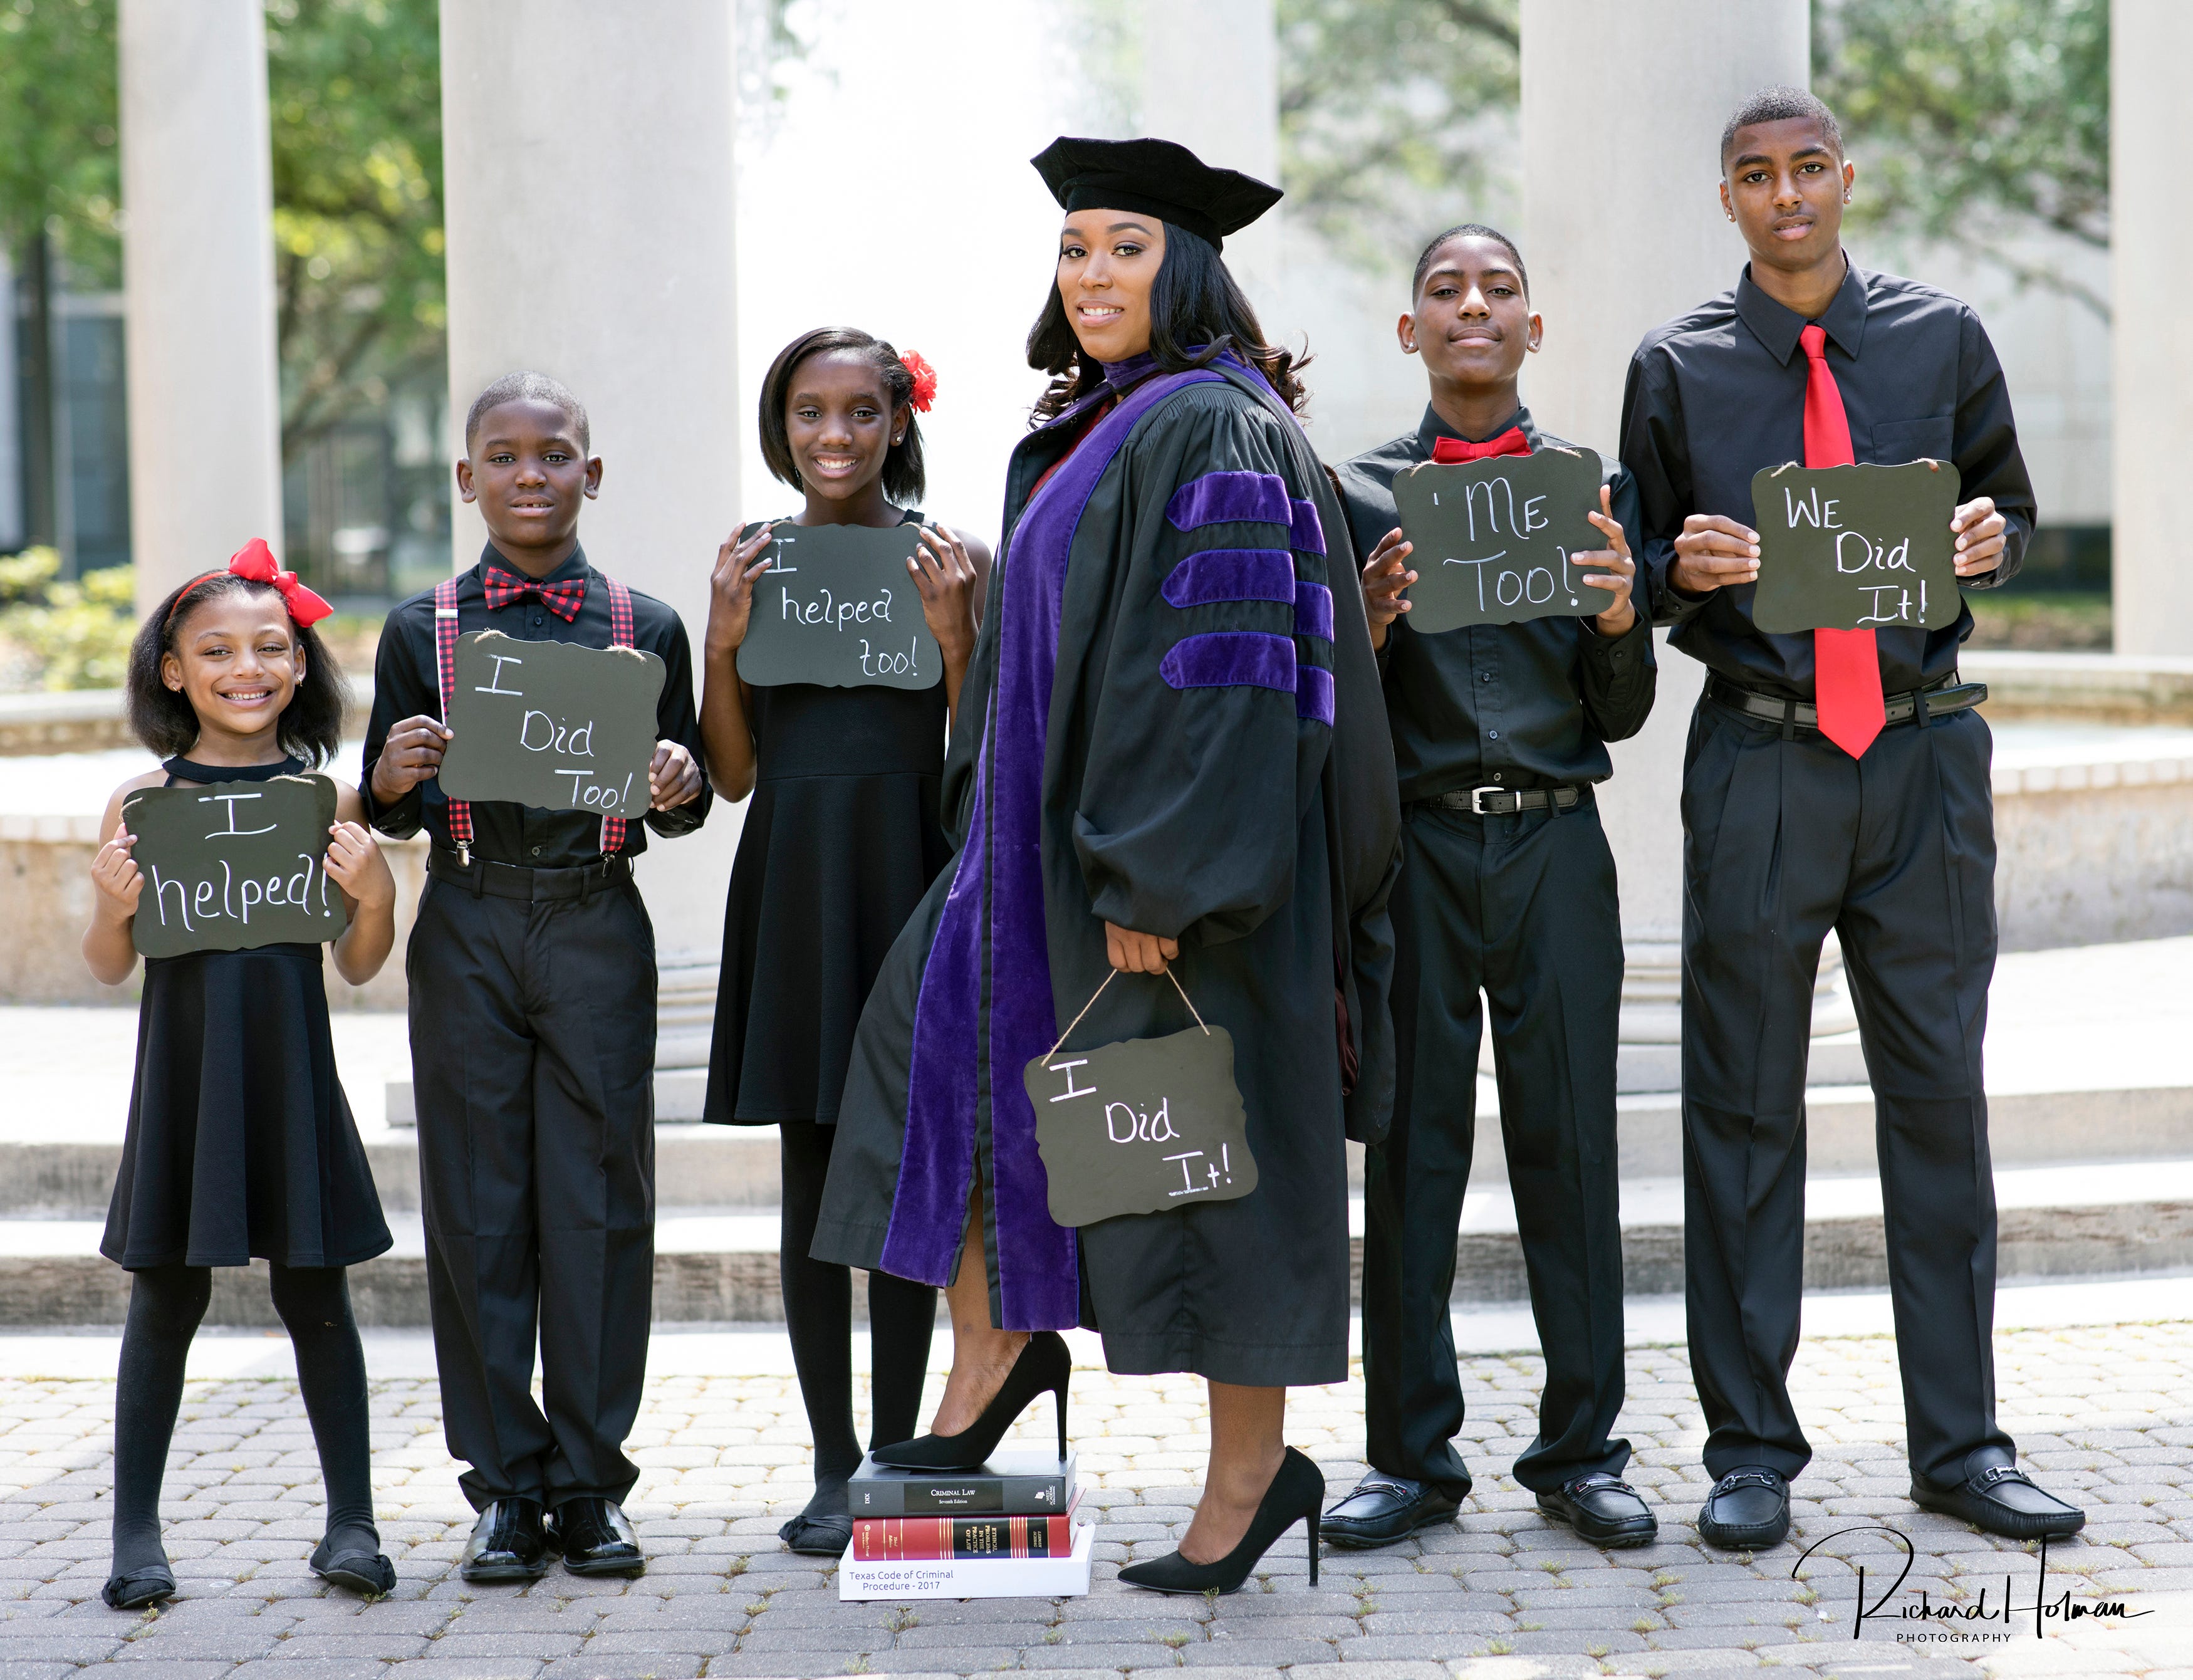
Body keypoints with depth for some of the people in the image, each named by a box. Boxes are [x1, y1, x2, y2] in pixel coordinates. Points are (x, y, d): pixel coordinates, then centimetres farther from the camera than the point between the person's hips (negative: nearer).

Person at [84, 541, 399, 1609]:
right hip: (183, 1070, 0)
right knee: (167, 1296, 6)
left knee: (315, 1291, 7)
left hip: (290, 1073, 1)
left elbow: (360, 968, 7)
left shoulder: (330, 801, 0)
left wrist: (373, 895, -12)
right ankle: (136, 1532, 15)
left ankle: (351, 1523, 16)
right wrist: (113, 905, -15)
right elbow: (110, 968, 4)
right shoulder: (143, 802, -1)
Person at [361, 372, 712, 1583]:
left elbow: (678, 810, 10)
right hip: (469, 930, 0)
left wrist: (679, 787, -12)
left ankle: (590, 1480, 10)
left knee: (598, 1199, 1)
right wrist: (395, 776, -13)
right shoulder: (422, 629, 7)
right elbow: (388, 808, 9)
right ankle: (505, 1483, 11)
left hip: (598, 928, 0)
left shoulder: (645, 627, 6)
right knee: (479, 1203, 2)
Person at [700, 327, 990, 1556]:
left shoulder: (952, 560, 1)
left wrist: (954, 637, -14)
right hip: (795, 890, 2)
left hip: (909, 878, -1)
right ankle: (834, 1467, 10)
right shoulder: (753, 565, 6)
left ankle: (897, 1456, 13)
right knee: (812, 1180, 3)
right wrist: (725, 641, -7)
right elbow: (734, 774, 5)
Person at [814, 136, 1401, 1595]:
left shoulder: (1210, 432, -15)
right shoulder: (1088, 434, 14)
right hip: (1052, 839, 10)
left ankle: (1253, 1467, 10)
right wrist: (1000, 835, 19)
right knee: (954, 1037, 10)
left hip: (1179, 862, -10)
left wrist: (1155, 880, -25)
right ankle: (995, 1353, 22)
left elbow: (1220, 669, -22)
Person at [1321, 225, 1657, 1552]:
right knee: (1412, 1144, 2)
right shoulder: (1357, 492, 8)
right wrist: (1369, 618, -14)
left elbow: (1623, 716, 8)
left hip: (1555, 845, 0)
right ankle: (1414, 1459, 10)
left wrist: (1620, 617, -12)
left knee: (1570, 1141, 2)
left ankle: (1582, 1452, 12)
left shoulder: (1593, 486, 9)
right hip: (1415, 843, 0)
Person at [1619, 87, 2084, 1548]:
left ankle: (1960, 1443, 14)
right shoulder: (1678, 368, 5)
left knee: (1939, 1093, 5)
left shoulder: (1941, 338, 8)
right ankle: (1752, 1452, 10)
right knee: (1744, 1105, 1)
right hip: (1759, 763, -1)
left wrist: (1992, 540, -8)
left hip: (1925, 756, 1)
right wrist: (1685, 567, -13)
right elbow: (1637, 574, 10)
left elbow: (2012, 509, 15)